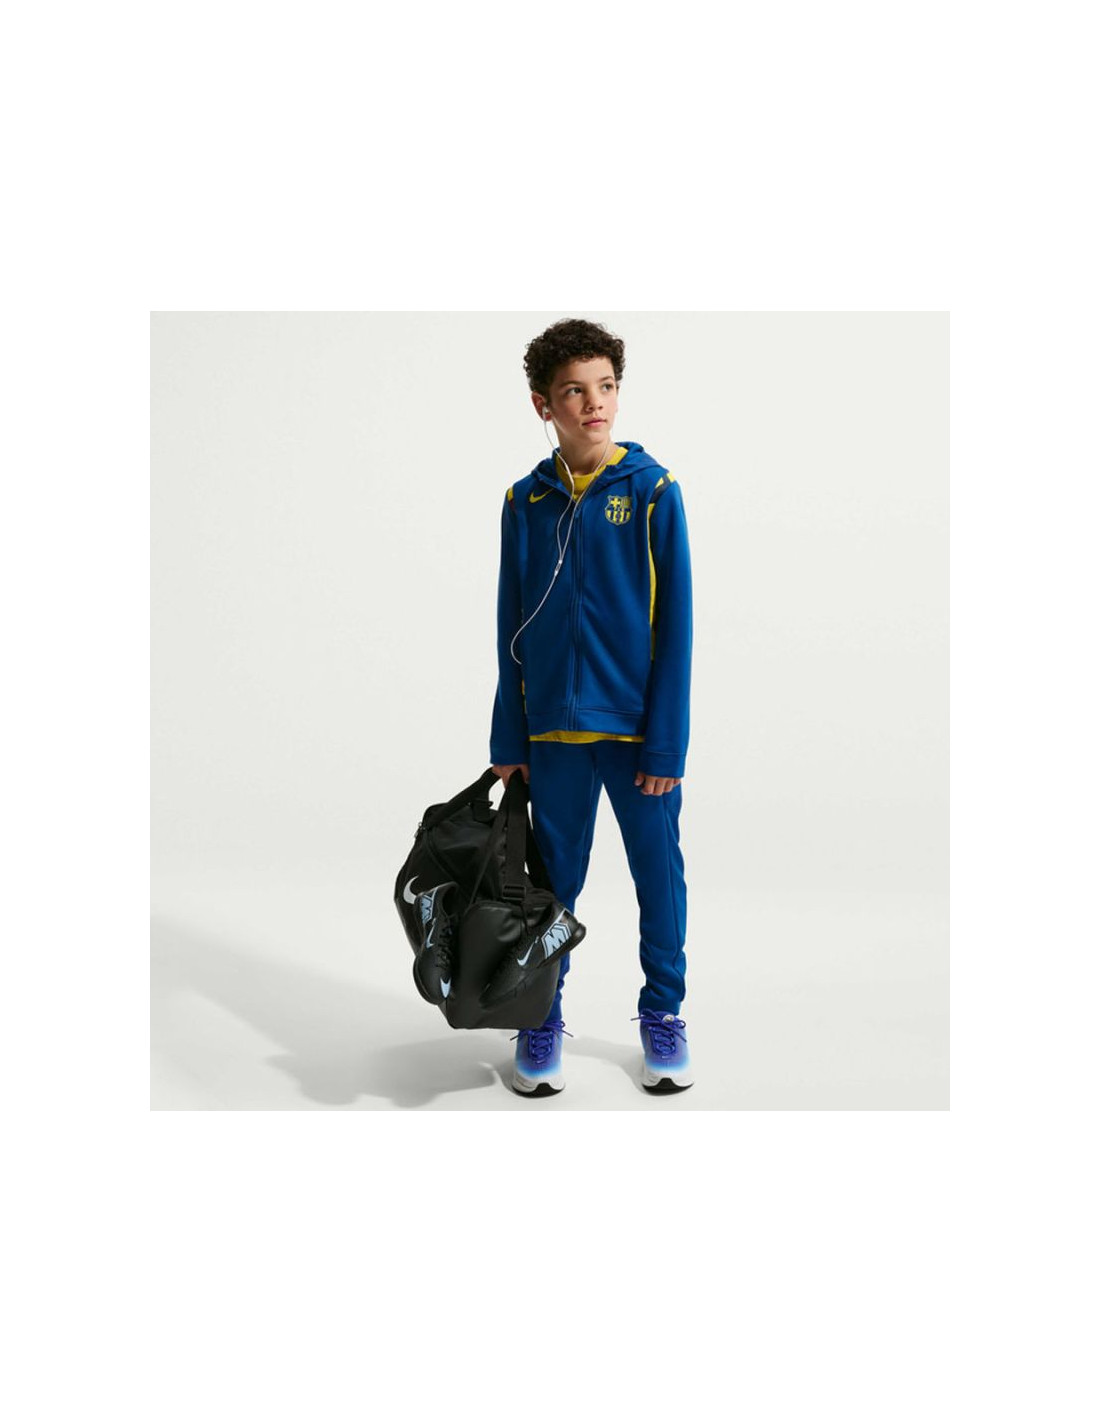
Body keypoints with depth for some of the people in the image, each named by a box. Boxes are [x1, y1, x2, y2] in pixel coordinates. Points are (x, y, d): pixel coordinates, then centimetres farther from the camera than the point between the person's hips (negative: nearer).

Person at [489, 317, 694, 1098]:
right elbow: (511, 631, 7)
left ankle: (663, 1013, 26)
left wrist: (667, 742, -10)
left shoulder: (653, 491, -4)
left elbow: (675, 623, -6)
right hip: (555, 728, 2)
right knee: (554, 878, 10)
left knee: (659, 874, 8)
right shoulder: (527, 503, 4)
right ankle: (541, 1018, 26)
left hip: (640, 725, -2)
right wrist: (509, 741, 5)